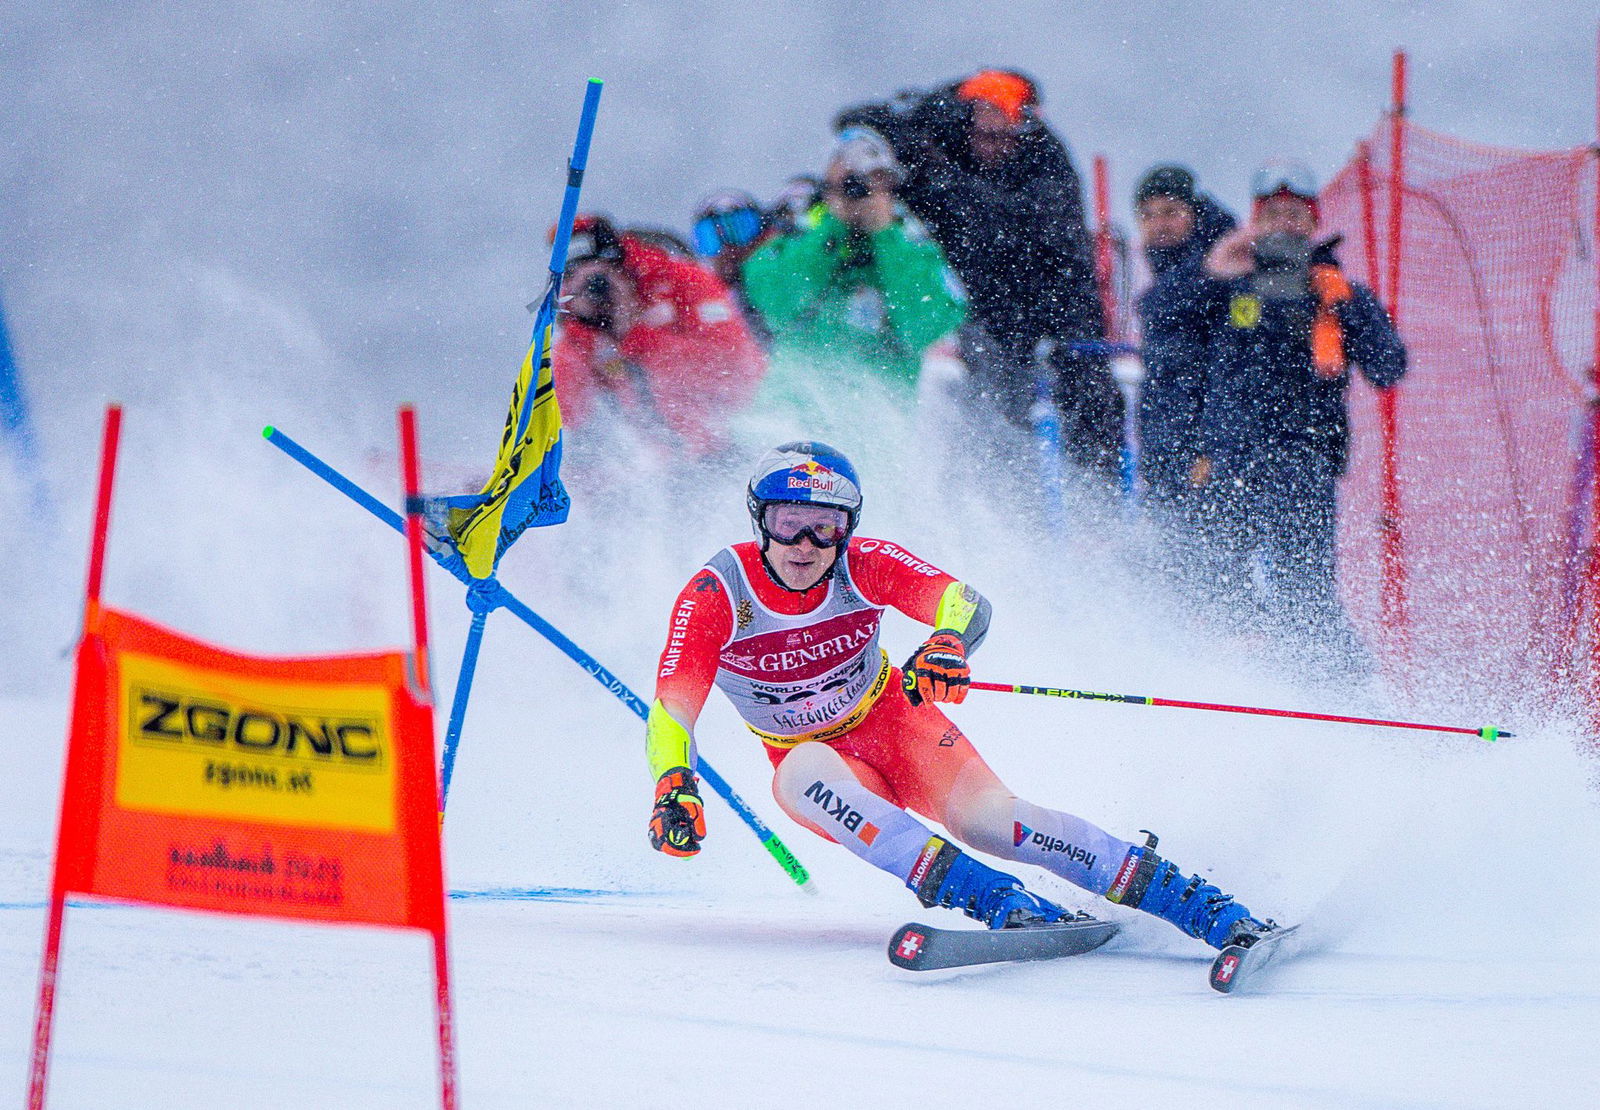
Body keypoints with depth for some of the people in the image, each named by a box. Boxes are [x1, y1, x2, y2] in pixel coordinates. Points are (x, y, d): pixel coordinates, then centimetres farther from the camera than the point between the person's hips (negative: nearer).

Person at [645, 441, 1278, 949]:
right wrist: (674, 791, -48)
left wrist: (947, 645, -51)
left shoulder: (862, 566, -18)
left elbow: (965, 601, -27)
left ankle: (1211, 912, -32)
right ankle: (1002, 903, -46)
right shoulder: (716, 597, -22)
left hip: (893, 723, 0)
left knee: (985, 816, -27)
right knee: (803, 773, -37)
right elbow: (669, 716, -27)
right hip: (811, 753, 0)